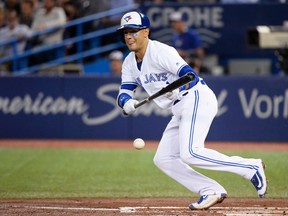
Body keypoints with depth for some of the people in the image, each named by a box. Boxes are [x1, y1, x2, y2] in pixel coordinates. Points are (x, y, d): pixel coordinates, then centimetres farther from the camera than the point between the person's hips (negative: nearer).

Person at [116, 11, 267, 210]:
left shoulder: (160, 51, -14)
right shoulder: (130, 63, 11)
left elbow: (191, 75, -23)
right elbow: (124, 94, 6)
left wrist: (177, 87, -45)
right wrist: (127, 103, -19)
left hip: (197, 99, -10)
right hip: (180, 111, 10)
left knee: (190, 153, -25)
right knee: (163, 159, 5)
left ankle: (250, 168, -20)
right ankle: (211, 192, 1)